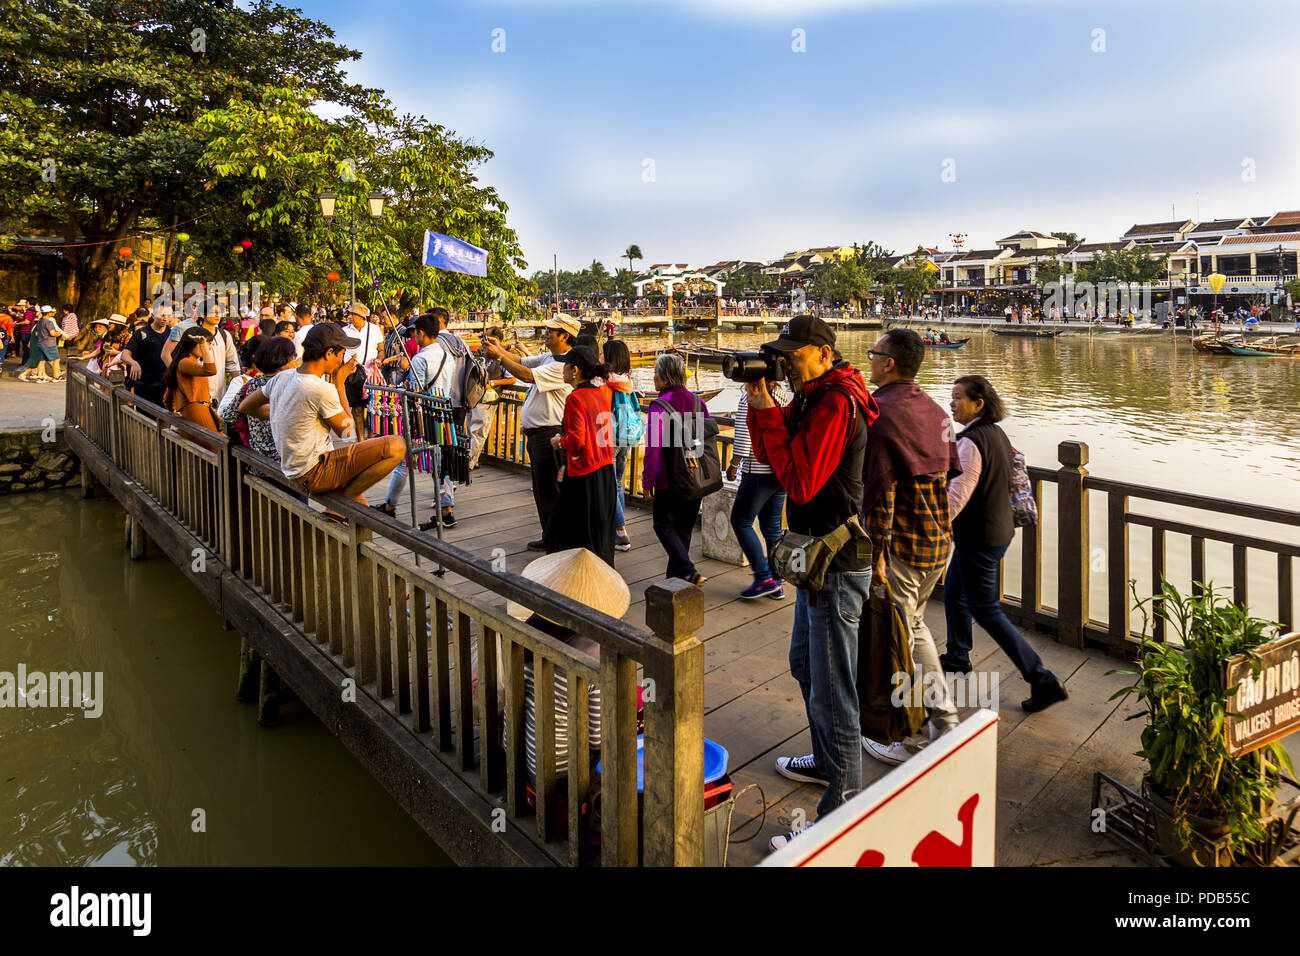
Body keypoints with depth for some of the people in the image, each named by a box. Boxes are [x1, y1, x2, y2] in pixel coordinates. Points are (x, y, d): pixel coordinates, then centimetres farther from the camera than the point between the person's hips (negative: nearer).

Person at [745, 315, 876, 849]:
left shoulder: (835, 404, -20)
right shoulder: (811, 397, 11)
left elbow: (799, 481, -25)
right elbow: (769, 455, 11)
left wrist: (768, 412, -22)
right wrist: (759, 405, -4)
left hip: (838, 566, -11)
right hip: (818, 558, 11)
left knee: (832, 690, -4)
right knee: (805, 664, 25)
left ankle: (841, 810, 7)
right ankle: (827, 761, 44)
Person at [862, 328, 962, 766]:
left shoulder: (880, 413, -17)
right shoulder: (935, 410, 9)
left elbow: (879, 491, -21)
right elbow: (950, 473, 13)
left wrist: (876, 553, -18)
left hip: (901, 545, -8)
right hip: (940, 540, 8)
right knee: (914, 624, 24)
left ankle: (897, 738, 18)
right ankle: (944, 720, 30)